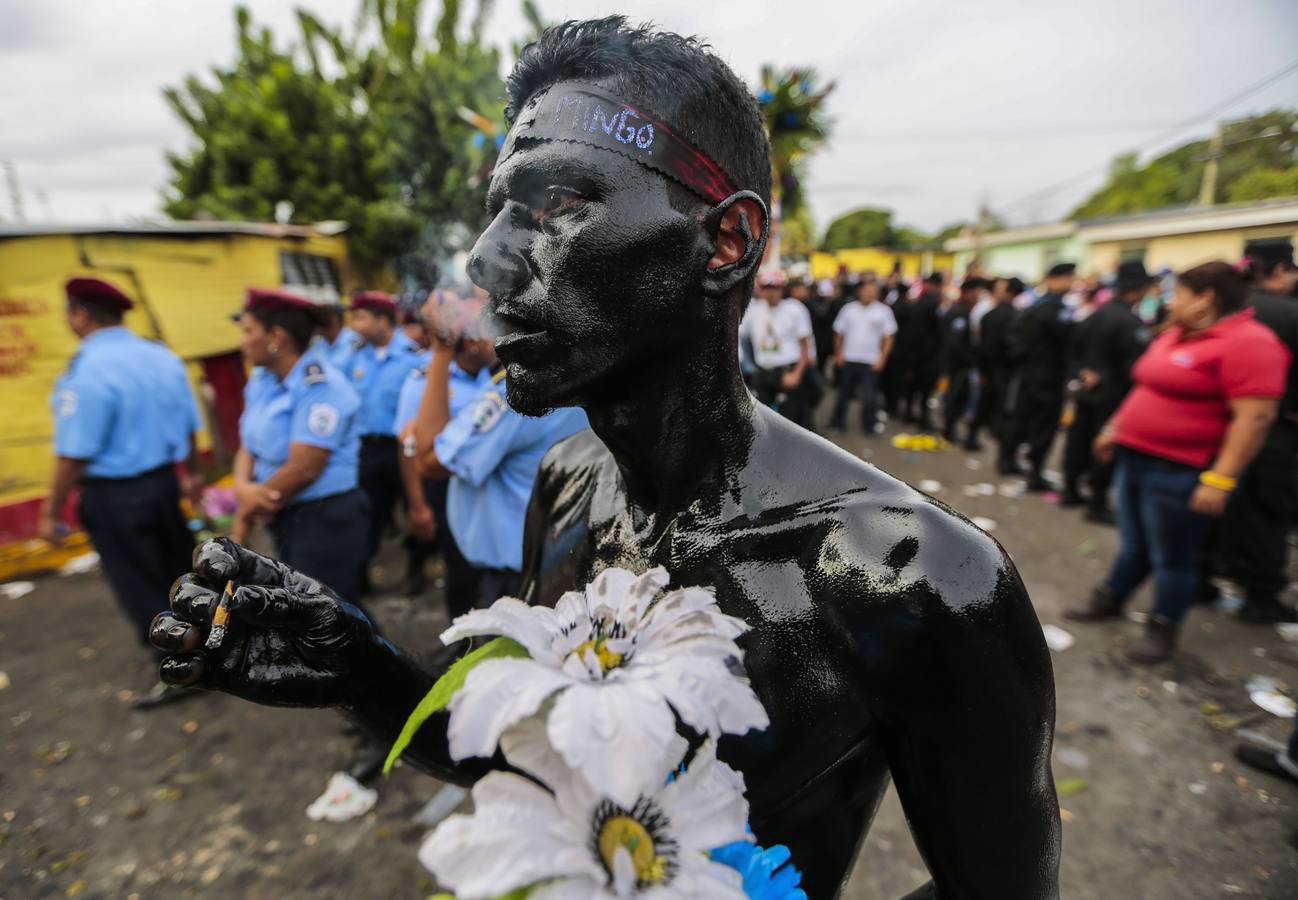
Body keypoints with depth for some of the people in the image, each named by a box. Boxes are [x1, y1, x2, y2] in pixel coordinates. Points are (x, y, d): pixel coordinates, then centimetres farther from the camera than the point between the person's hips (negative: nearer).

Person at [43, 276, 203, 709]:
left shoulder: (88, 369, -21)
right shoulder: (163, 357, 1)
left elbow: (75, 453, -20)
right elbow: (189, 426, 8)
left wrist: (52, 511, -9)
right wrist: (192, 473, 21)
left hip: (114, 495, -7)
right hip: (164, 481, 7)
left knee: (139, 586, 8)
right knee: (177, 568, 22)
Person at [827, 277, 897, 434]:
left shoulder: (883, 311, -2)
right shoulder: (848, 309, 4)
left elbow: (888, 338, -2)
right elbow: (839, 334, 9)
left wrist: (882, 359, -9)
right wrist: (838, 354, 2)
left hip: (870, 362, -2)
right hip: (848, 360, 2)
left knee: (869, 397, -4)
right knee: (844, 393, 13)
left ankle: (869, 426, 12)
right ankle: (837, 421, 28)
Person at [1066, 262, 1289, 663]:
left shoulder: (1248, 342, -16)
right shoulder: (1176, 334, 11)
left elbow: (1255, 417, -22)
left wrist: (1220, 479, -25)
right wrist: (1115, 428, 21)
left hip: (1180, 471, -8)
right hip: (1135, 459, 8)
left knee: (1171, 556, 6)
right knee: (1133, 543, 21)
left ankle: (1163, 630, 23)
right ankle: (1110, 599, 36)